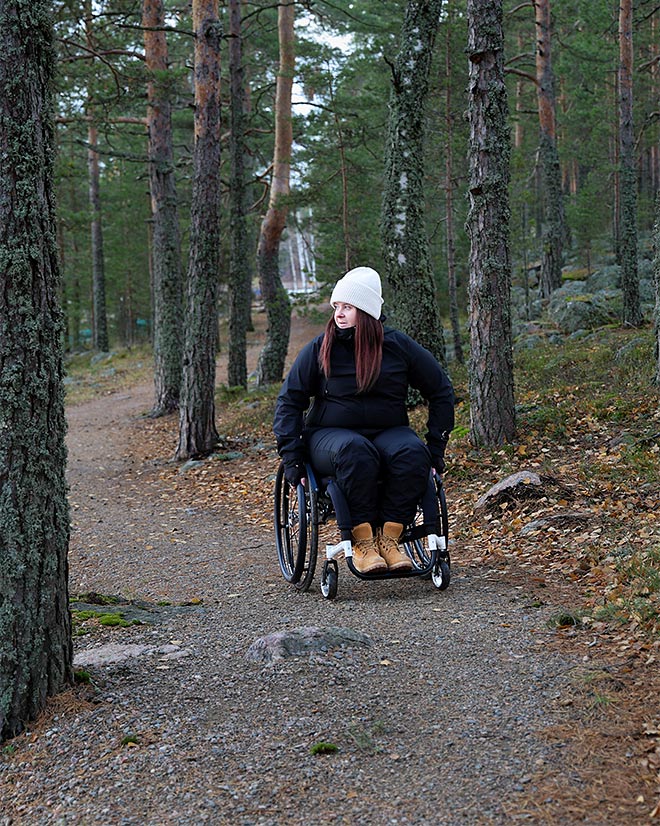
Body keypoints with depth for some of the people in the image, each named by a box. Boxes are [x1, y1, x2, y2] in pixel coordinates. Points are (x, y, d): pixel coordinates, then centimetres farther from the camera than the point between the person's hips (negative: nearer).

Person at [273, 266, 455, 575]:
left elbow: (441, 392, 9)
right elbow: (289, 402, 0)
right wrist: (292, 459, -9)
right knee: (355, 451, -37)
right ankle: (361, 540, -30)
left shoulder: (398, 345, 0)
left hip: (388, 431, 2)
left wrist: (436, 446, 2)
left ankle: (389, 536, -25)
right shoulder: (319, 349, -3)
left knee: (413, 452, -32)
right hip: (330, 434, -2)